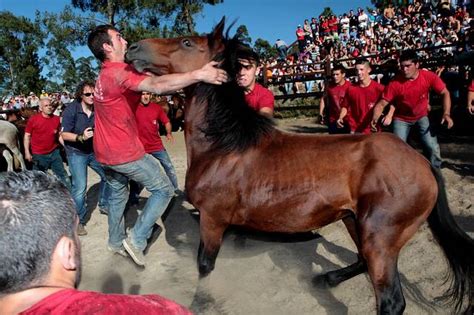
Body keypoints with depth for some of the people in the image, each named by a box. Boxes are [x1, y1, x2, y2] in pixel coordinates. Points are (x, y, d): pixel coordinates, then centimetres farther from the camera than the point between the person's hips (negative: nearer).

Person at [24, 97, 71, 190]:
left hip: (54, 153, 2)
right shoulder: (33, 119, -8)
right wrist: (27, 152, -9)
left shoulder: (56, 119, 0)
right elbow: (27, 136, -4)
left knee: (63, 175, 7)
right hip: (39, 155, -2)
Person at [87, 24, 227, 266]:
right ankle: (136, 239, 6)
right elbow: (156, 85, -37)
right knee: (164, 190, 4)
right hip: (126, 152, -10)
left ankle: (116, 242, 40)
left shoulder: (104, 75, 13)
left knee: (117, 194, 24)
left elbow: (149, 81, 10)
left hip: (105, 153, 10)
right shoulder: (119, 72, -20)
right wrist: (199, 74, -39)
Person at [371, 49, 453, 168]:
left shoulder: (429, 76, -21)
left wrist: (446, 114, -20)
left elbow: (445, 93, -8)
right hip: (402, 118, -1)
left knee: (432, 147, -5)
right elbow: (381, 104, -22)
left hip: (422, 116, 1)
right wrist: (375, 118, -42)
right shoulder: (395, 83, -25)